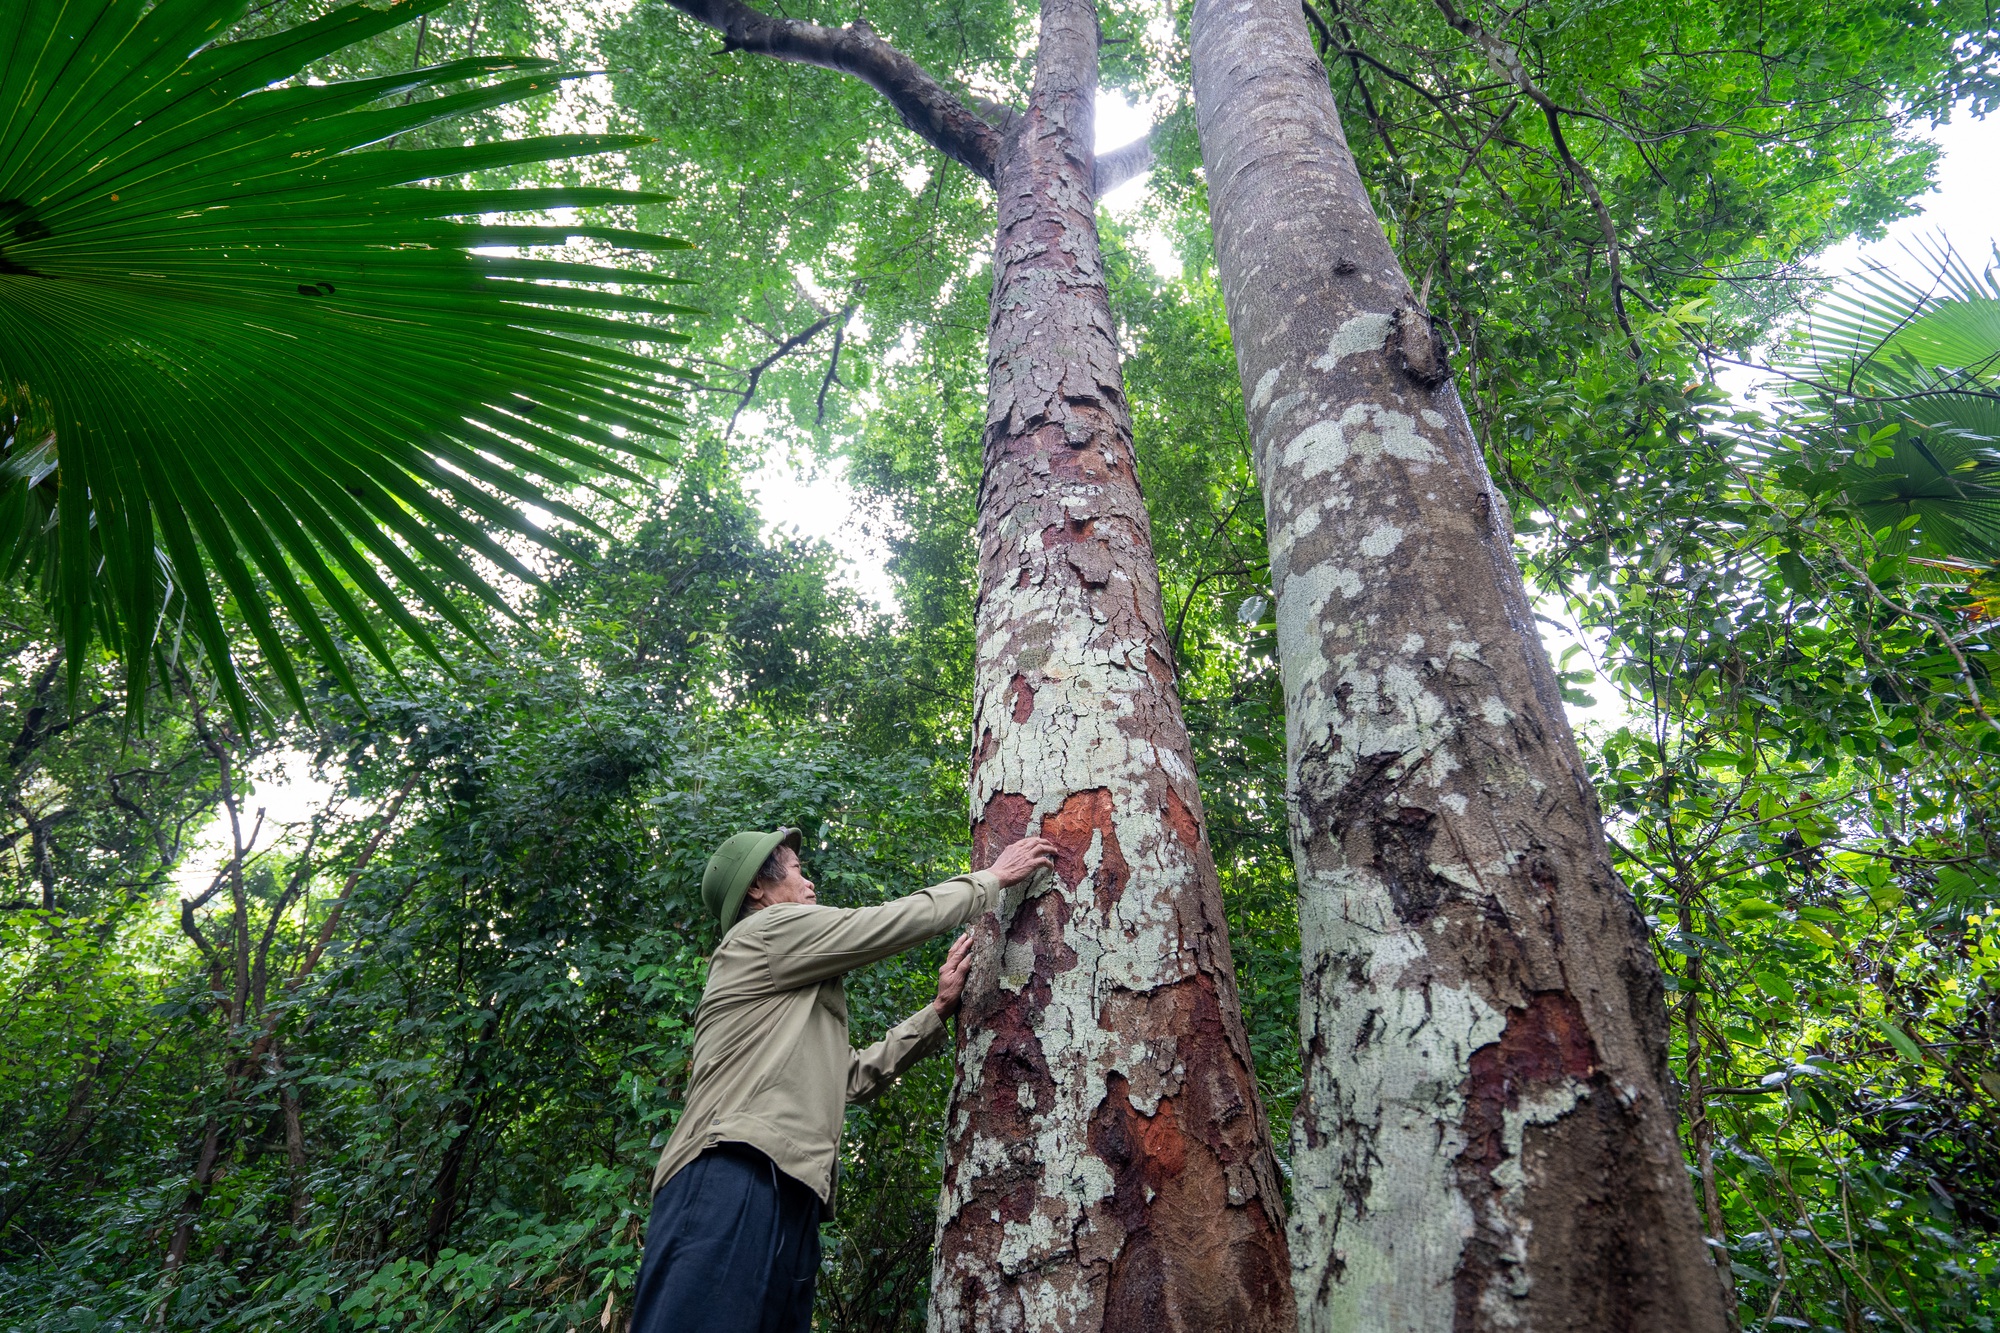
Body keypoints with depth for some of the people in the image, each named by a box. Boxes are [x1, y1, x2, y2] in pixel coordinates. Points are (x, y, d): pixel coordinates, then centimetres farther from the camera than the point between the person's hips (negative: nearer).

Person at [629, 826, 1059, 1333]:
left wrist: (938, 1010, 25)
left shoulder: (784, 995, 31)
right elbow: (903, 920, -1)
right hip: (736, 1184, -10)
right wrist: (994, 878, 12)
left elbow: (854, 1078, 29)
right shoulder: (769, 929, 1)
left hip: (787, 1197, 10)